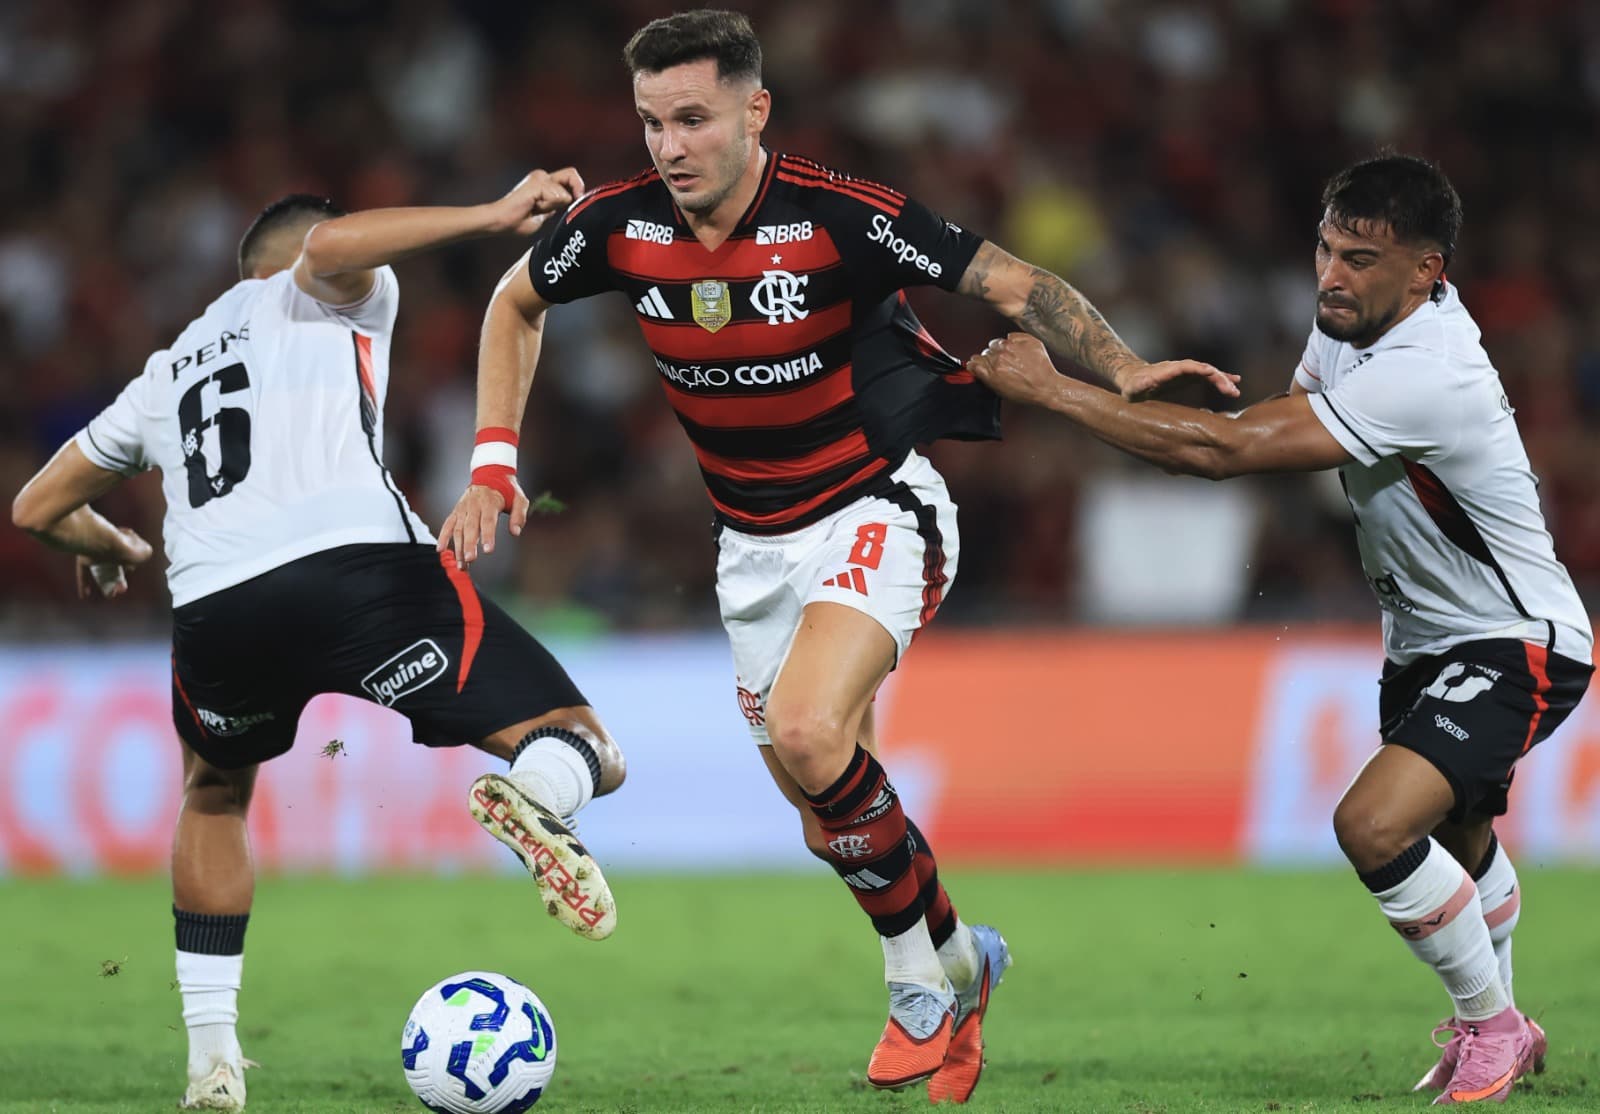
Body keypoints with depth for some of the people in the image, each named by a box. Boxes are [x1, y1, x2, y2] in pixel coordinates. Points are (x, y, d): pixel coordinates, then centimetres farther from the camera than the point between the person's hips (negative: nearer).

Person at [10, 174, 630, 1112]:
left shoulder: (168, 373, 36)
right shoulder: (337, 297, 23)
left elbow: (39, 507, 42)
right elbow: (332, 243, -3)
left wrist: (111, 548, 63)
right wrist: (497, 217, 0)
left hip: (212, 607, 4)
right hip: (360, 566, -4)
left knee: (214, 794, 35)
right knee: (588, 754, 0)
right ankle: (539, 797, -38)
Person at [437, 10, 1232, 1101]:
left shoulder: (840, 217, -23)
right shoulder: (618, 224, -11)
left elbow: (1017, 284, -16)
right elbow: (517, 304, 10)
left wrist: (1125, 369, -30)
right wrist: (495, 463, 2)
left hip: (876, 511, -5)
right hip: (755, 544, 5)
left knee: (807, 736, -28)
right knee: (834, 814, 8)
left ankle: (923, 970, -7)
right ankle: (956, 963, 36)